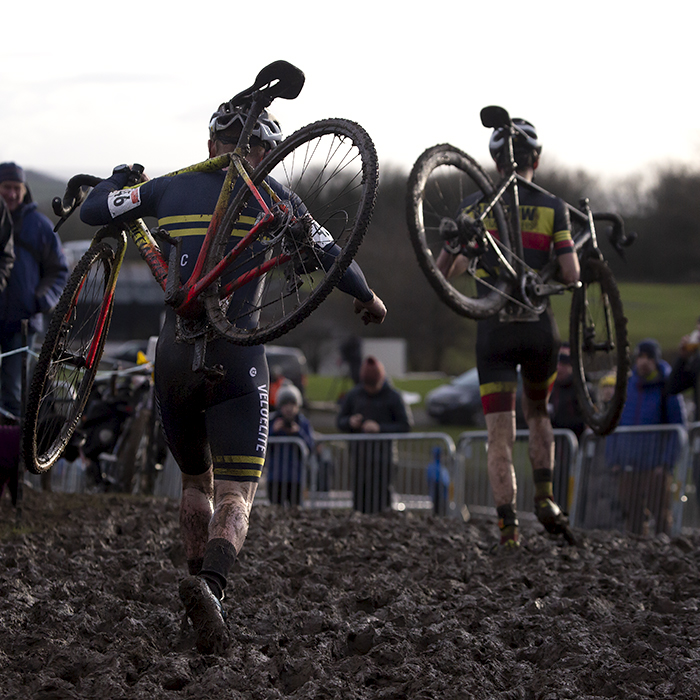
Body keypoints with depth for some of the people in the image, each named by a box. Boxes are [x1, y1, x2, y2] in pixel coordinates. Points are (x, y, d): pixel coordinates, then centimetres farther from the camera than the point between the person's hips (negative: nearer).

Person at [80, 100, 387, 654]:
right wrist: (366, 296, 21)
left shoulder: (170, 188, 8)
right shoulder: (268, 194, 1)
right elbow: (327, 254, 2)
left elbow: (91, 211, 14)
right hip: (236, 360, -3)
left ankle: (204, 590, 24)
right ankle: (210, 584, -33)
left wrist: (119, 178, 35)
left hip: (174, 359, 3)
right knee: (235, 494, -6)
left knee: (195, 482, 24)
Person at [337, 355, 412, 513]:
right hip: (359, 449, 3)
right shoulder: (353, 395, 8)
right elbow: (340, 422, 14)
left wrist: (380, 428, -16)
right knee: (360, 494, -2)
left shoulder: (393, 397, -1)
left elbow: (406, 425, -4)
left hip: (382, 449, -3)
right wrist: (350, 422, -10)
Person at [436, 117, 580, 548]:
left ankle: (508, 525, -9)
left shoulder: (475, 207, 2)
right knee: (538, 413, 26)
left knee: (501, 436, 1)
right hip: (540, 328, 1)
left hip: (494, 331, 0)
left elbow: (442, 271, 4)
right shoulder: (553, 208, 0)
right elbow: (571, 275, -7)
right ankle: (545, 497, 12)